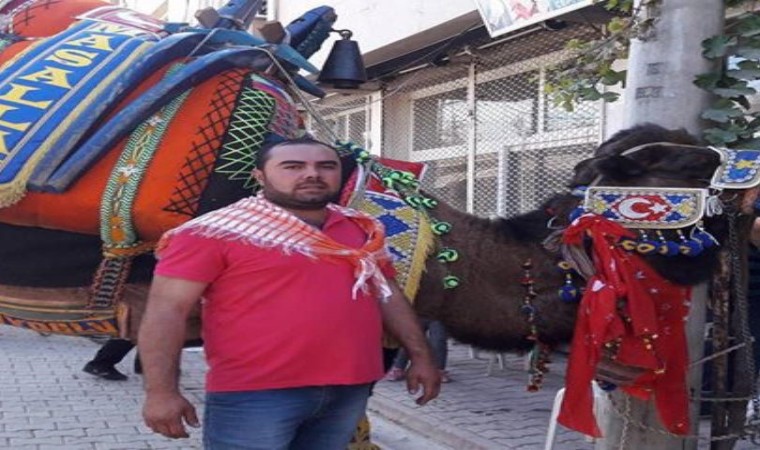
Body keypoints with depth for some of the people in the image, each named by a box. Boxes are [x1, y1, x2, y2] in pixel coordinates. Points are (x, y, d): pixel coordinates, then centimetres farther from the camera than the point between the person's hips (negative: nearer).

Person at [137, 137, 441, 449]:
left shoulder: (363, 229, 11)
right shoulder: (217, 231, -8)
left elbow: (389, 294, 20)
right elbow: (167, 309, -10)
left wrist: (420, 355, 15)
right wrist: (161, 391, -16)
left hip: (348, 390, 6)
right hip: (252, 395, -6)